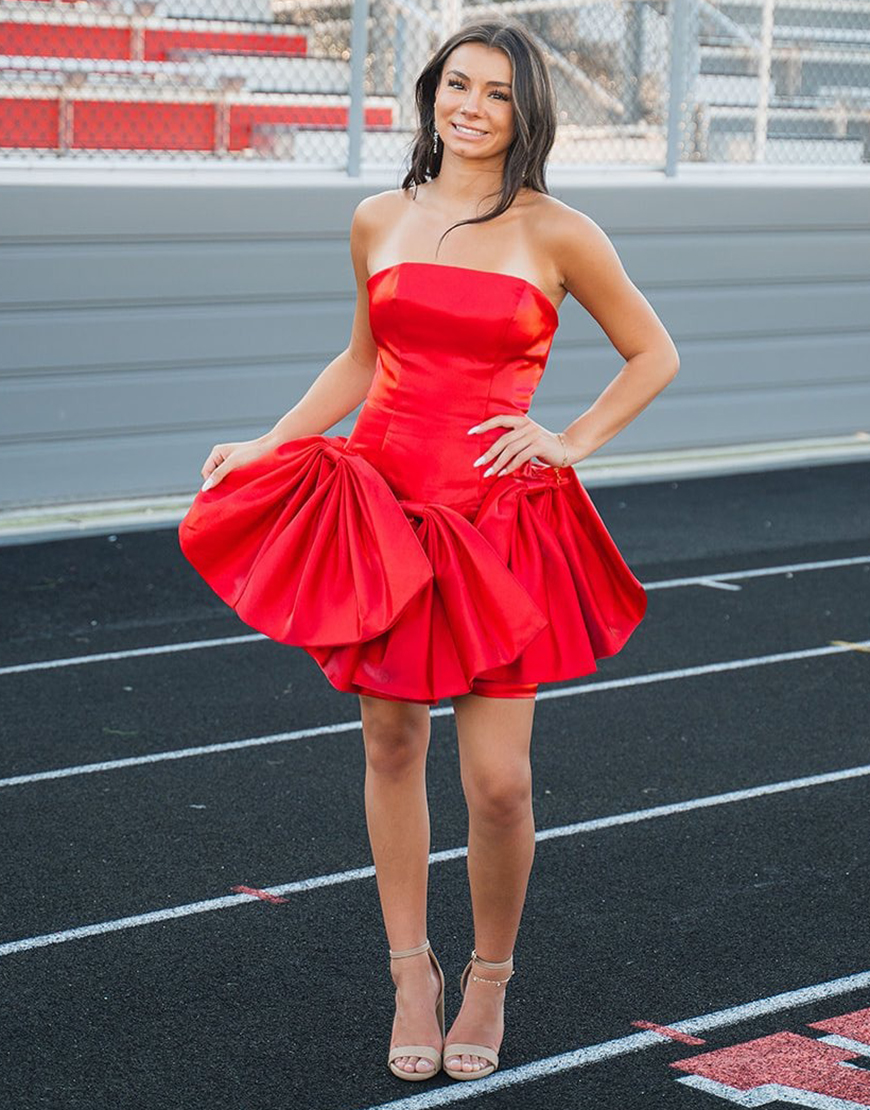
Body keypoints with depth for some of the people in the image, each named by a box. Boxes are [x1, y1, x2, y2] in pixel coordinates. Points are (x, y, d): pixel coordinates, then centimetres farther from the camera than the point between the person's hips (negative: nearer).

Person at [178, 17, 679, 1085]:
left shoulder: (557, 233, -1)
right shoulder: (380, 221, 7)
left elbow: (653, 355, 10)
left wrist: (572, 441, 0)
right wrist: (265, 443, 13)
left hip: (497, 522, -3)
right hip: (384, 505, 3)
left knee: (498, 779, -6)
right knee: (391, 746, 8)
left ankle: (489, 978, 19)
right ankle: (412, 973, 25)